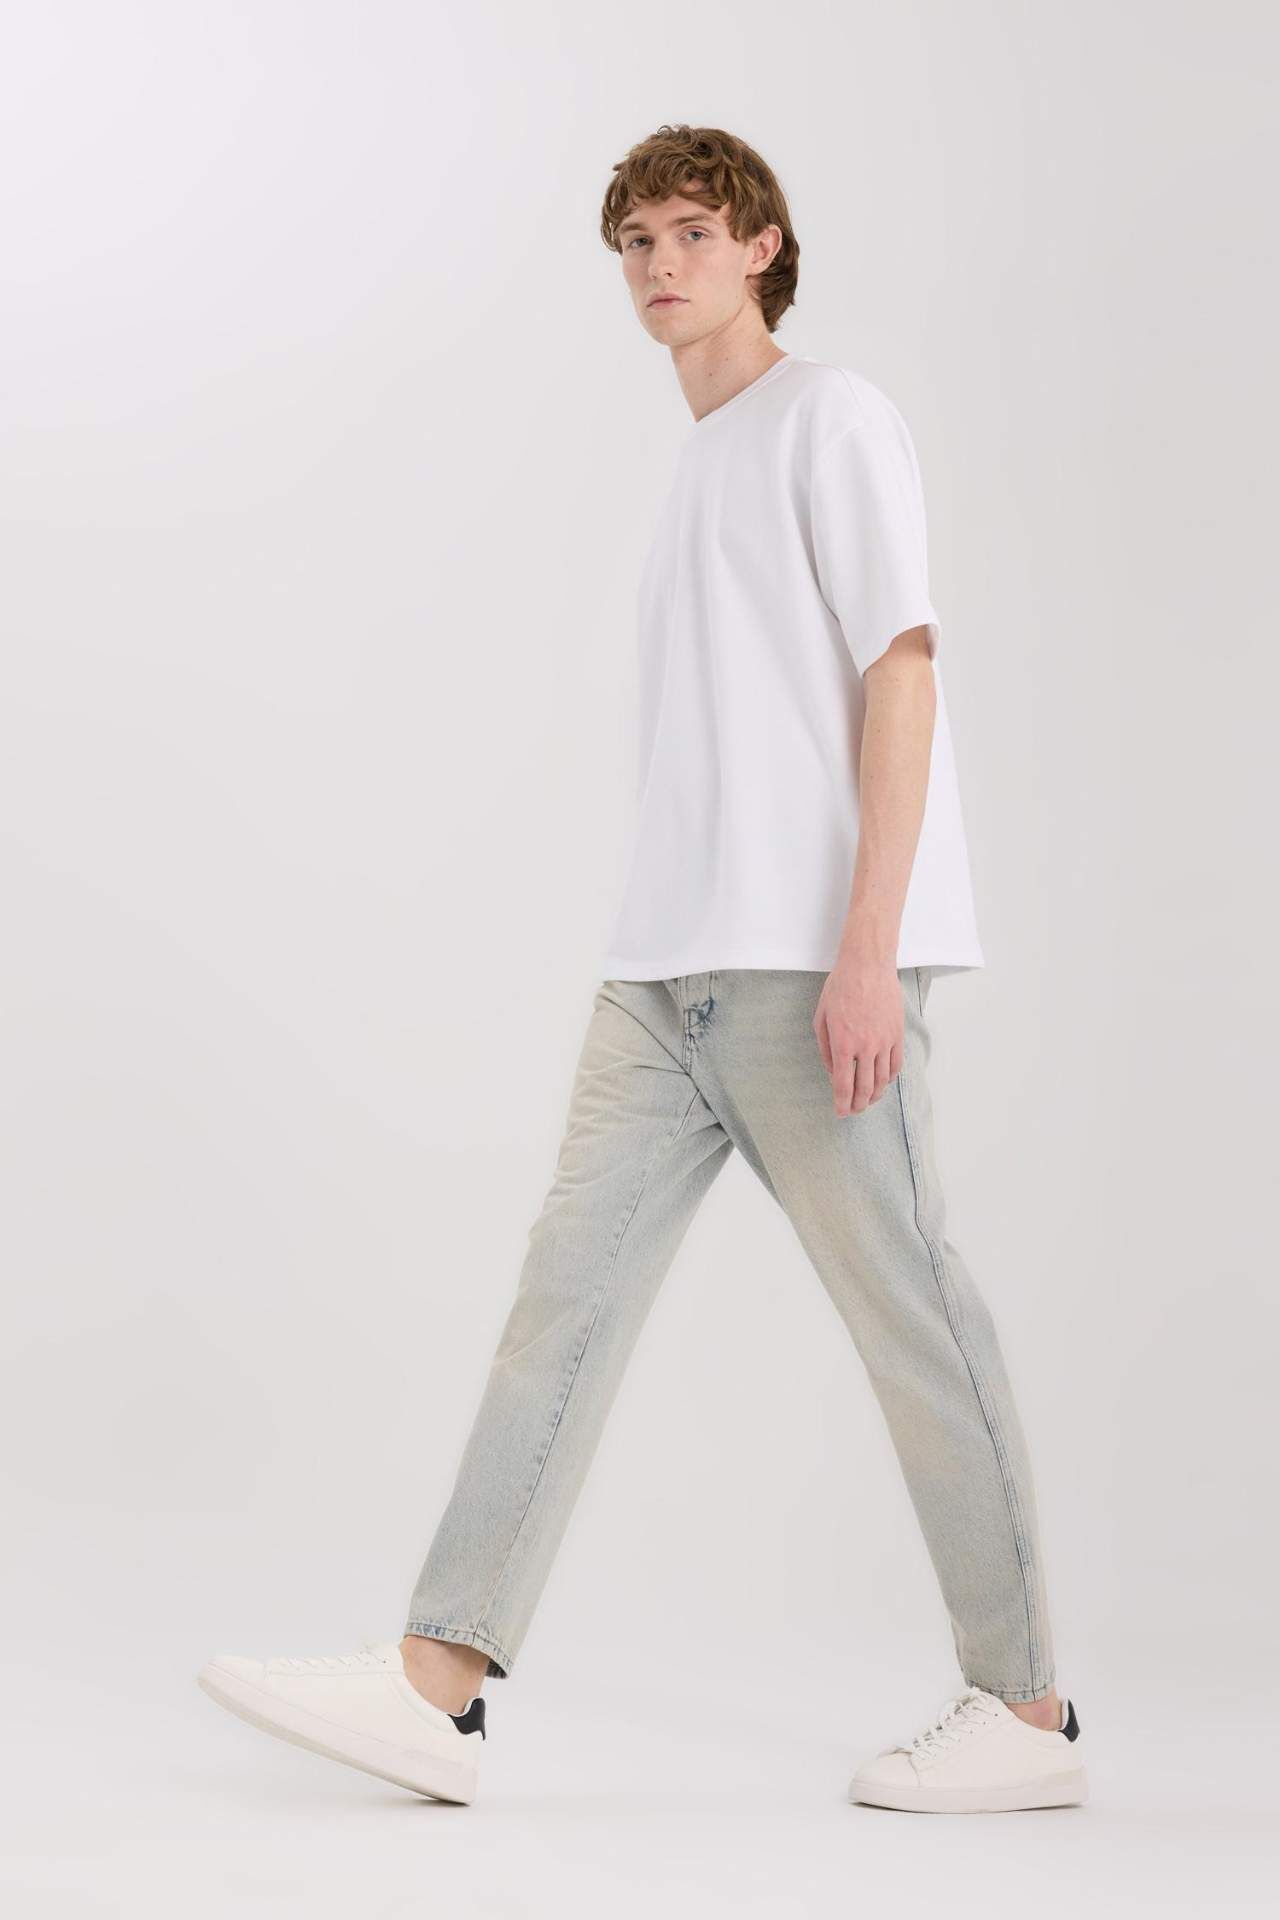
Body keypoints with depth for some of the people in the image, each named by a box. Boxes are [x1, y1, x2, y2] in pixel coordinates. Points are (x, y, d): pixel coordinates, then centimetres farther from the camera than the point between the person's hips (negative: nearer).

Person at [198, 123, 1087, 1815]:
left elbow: (900, 673, -10)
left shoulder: (834, 421, 0)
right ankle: (437, 1687, -3)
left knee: (909, 1312, -3)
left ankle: (1027, 1710, 8)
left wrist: (868, 943, -19)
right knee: (568, 1293, -1)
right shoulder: (699, 471, 24)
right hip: (671, 974, 8)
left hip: (813, 962, -8)